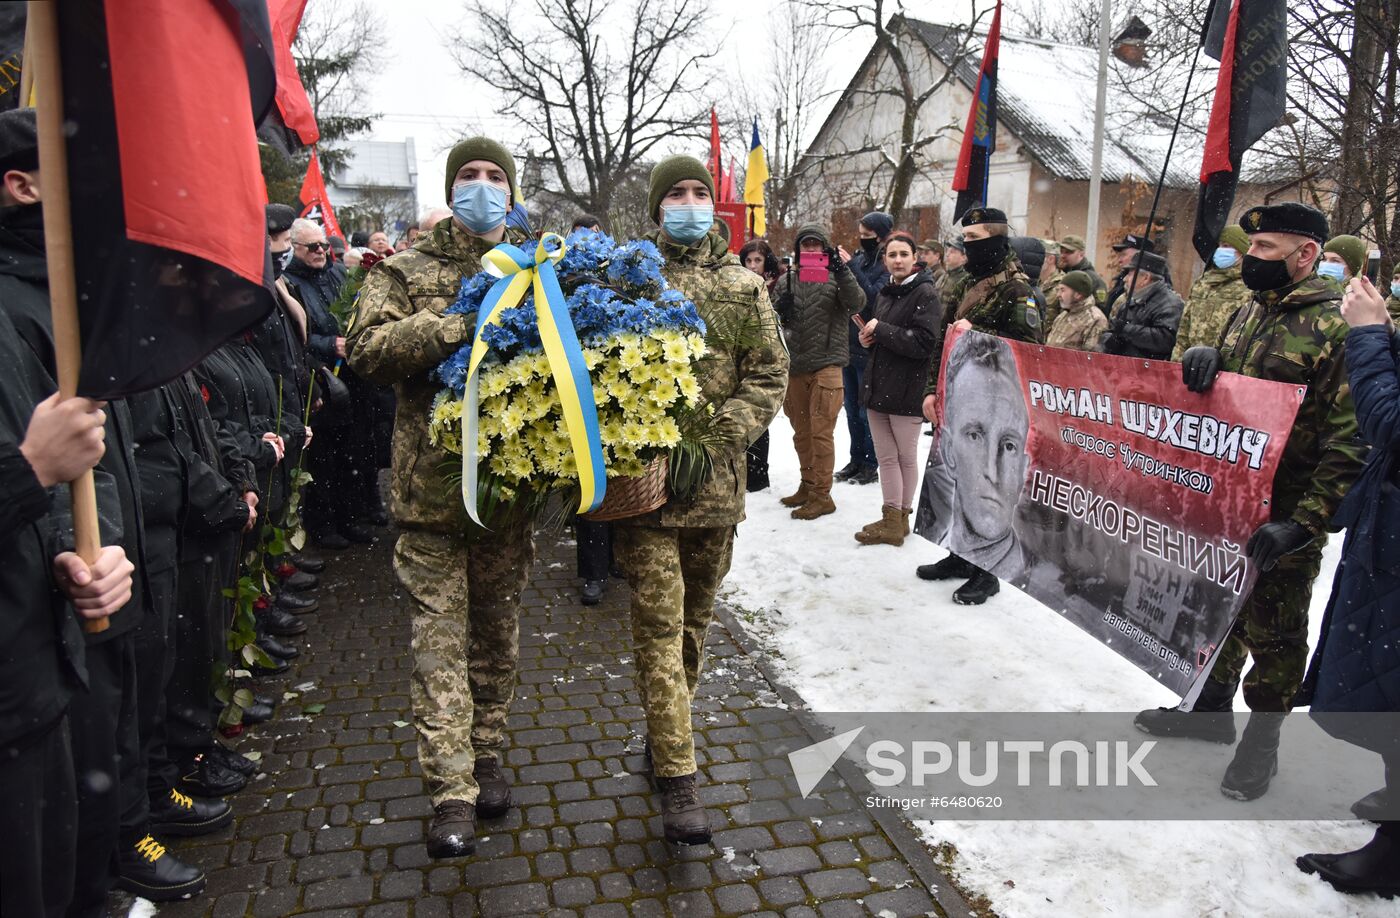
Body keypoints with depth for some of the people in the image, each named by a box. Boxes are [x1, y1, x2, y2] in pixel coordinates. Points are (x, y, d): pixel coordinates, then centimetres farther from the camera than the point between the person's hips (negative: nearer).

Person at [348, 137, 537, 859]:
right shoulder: (409, 269, 4)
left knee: (498, 625, 13)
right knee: (440, 631, -1)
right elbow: (366, 348, -10)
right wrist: (457, 327, -21)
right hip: (433, 479, -2)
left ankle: (485, 749, 32)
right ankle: (451, 789, 6)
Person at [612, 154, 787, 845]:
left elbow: (769, 373, 5)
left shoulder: (744, 286, 9)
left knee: (694, 620, 16)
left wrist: (721, 433, -9)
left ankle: (664, 736, 36)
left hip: (716, 482, 4)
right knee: (660, 625, -5)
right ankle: (677, 777, 1)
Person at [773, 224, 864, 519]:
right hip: (795, 364, 5)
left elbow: (857, 304, -16)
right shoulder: (787, 281, 11)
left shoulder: (836, 277, 1)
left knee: (820, 432, -6)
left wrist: (842, 272, -29)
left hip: (826, 364, -5)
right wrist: (780, 312, -8)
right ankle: (808, 485, 29)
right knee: (801, 432, 14)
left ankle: (821, 495, 3)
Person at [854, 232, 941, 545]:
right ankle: (891, 519, 16)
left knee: (906, 457, 6)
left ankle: (900, 517, 16)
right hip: (878, 386, 7)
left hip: (907, 390, -7)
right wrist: (869, 339, 5)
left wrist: (880, 330, -16)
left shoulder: (925, 293, -8)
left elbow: (924, 343, -18)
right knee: (886, 457, 9)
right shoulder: (884, 294, 16)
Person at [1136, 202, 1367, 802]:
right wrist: (1202, 357, -5)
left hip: (1284, 516, -7)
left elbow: (1349, 443, -20)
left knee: (1273, 633, 8)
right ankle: (1211, 706, 39)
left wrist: (1302, 524, -26)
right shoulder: (1249, 312, 9)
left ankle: (1261, 741, 26)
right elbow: (1217, 391, 19)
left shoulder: (1338, 329, -17)